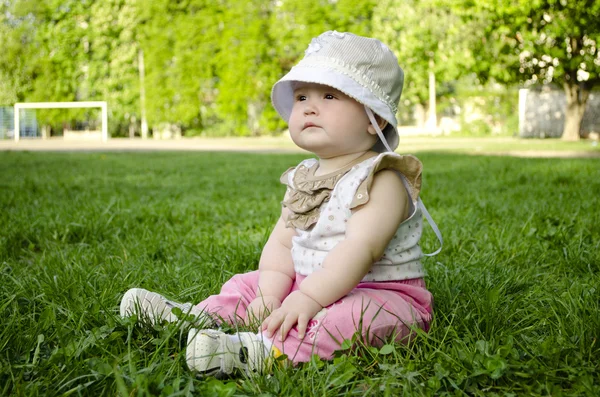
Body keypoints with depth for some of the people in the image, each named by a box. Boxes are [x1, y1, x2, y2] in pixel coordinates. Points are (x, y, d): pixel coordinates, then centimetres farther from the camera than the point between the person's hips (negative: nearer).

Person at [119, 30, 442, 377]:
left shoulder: (381, 180, -16)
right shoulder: (304, 179, 10)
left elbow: (360, 247, -29)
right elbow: (282, 243, 4)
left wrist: (308, 297, -37)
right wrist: (270, 296, -13)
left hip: (380, 292, -8)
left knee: (353, 314, -38)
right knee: (252, 283, 13)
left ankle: (262, 350, -52)